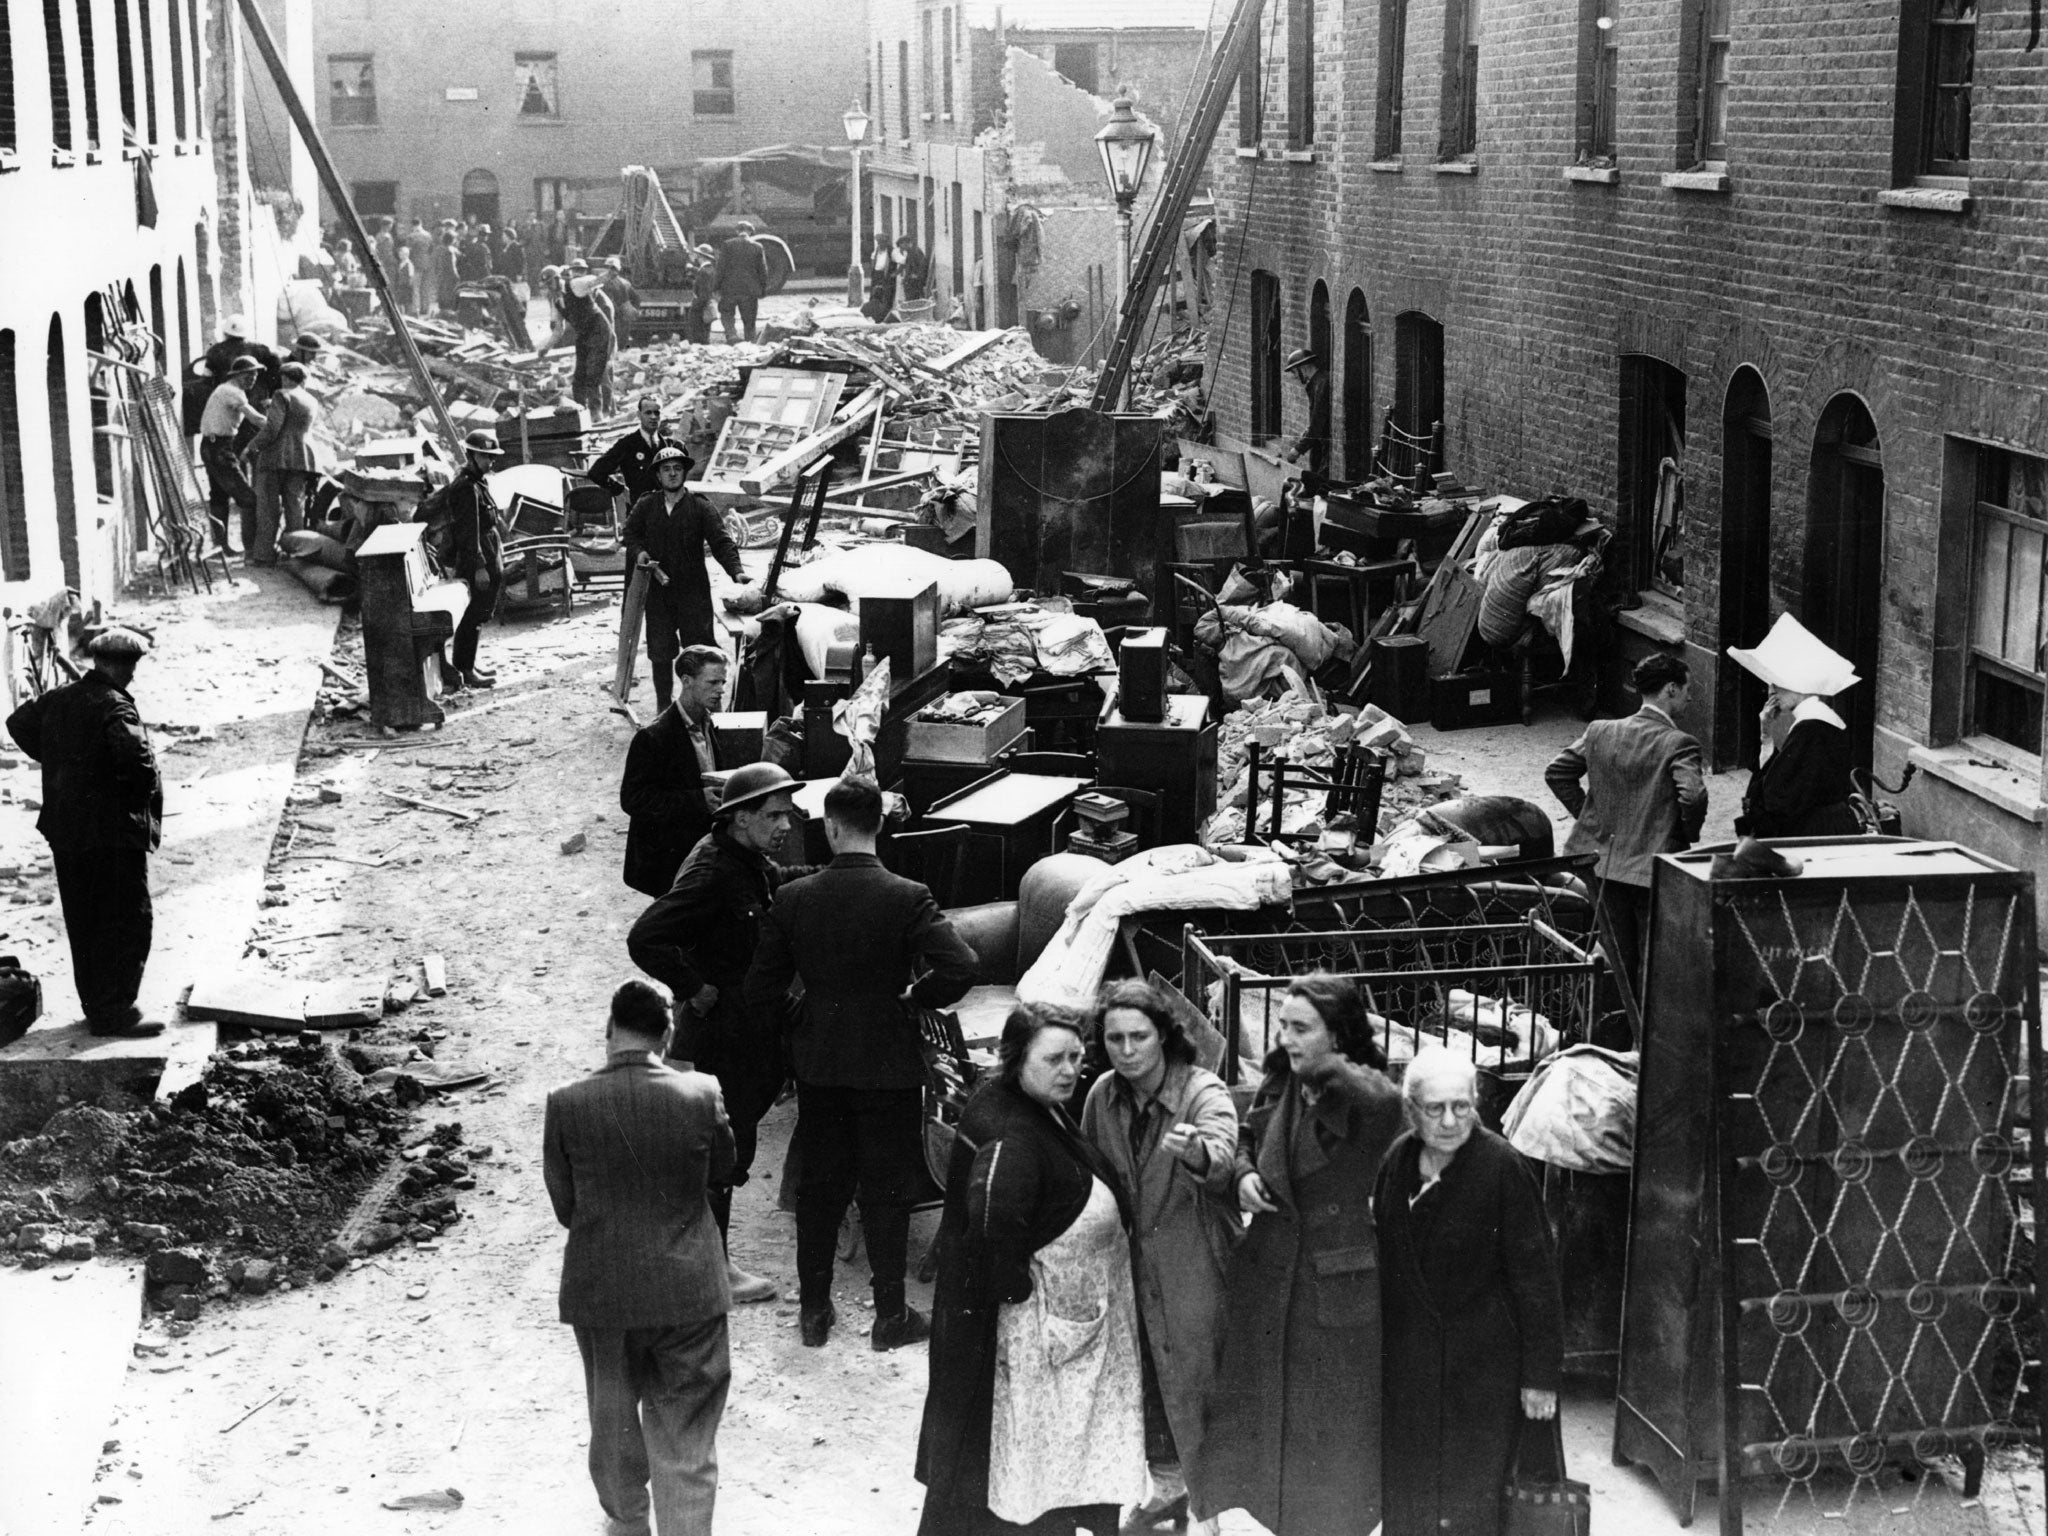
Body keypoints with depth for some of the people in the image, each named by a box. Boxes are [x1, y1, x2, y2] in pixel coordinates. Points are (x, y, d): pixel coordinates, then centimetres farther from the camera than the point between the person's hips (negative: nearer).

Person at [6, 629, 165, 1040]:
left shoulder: (59, 699, 7)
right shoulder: (115, 708, -18)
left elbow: (19, 722, 22)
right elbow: (135, 755, -32)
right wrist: (146, 794, -14)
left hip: (64, 831, 8)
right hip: (114, 832, -8)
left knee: (83, 924, 15)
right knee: (129, 922, -1)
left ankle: (95, 1007, 23)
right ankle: (115, 1013, -1)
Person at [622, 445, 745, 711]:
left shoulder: (699, 507, -2)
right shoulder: (645, 507, 4)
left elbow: (721, 541, -8)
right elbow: (630, 535, 12)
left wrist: (735, 570, -22)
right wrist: (639, 553, -11)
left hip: (694, 590, -2)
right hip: (658, 589, 2)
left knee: (699, 647, -2)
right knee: (660, 650, 6)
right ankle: (663, 707, 18)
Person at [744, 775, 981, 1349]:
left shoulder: (794, 898, -6)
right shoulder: (907, 898, -15)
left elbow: (763, 986, -2)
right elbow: (959, 968, -25)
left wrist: (779, 1034, 16)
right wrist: (916, 996, -6)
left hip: (818, 1063, 3)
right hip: (889, 1063, -3)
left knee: (820, 1184, 15)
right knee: (887, 1191, 8)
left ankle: (814, 1310, 23)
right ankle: (891, 1316, 16)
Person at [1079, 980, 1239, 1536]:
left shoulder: (1203, 1093, -19)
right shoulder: (1103, 1096, -3)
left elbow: (1221, 1160, -39)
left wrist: (1195, 1151, -61)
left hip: (1193, 1270, -5)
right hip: (1130, 1267, 5)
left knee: (1193, 1381, 0)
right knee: (1143, 1378, 16)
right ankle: (1168, 1485, 38)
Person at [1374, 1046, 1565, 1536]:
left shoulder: (1502, 1167, -15)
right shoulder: (1398, 1160, 2)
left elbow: (1535, 1275, -12)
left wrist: (1541, 1373, -12)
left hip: (1480, 1365, -5)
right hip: (1407, 1362, 5)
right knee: (1405, 1495, 13)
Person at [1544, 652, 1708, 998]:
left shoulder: (1599, 732, 1)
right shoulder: (1678, 745, -16)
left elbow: (1556, 772, 6)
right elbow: (1693, 796, -28)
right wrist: (1689, 833, -8)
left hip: (1604, 862, 6)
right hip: (1656, 865, -5)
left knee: (1618, 962, 17)